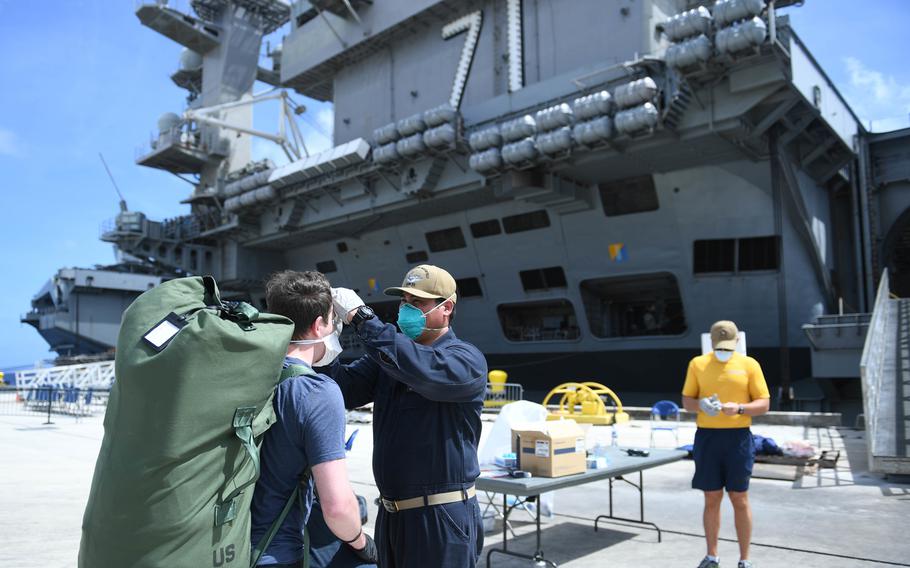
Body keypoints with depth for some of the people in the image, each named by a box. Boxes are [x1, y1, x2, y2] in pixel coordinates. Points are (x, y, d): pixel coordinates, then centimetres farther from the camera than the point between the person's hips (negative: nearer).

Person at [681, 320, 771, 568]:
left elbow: (763, 404, 1)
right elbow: (687, 400, 10)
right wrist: (701, 404, -13)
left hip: (738, 438, -1)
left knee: (740, 499, 5)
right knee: (712, 499, 9)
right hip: (707, 437, 1)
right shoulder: (697, 364, 6)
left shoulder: (749, 364, 2)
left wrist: (738, 408, -18)